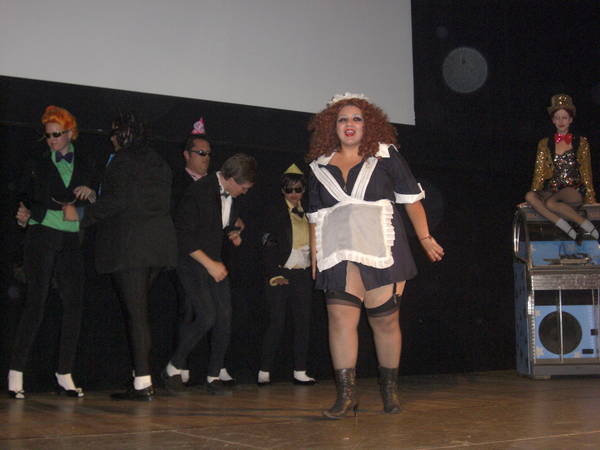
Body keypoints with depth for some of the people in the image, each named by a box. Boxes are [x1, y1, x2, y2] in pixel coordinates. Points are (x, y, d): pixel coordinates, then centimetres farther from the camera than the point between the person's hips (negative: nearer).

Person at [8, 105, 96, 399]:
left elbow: (94, 203, 14)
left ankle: (64, 375, 1)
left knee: (74, 305, -4)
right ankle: (16, 373, -8)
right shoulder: (37, 165, 12)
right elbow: (24, 199, 10)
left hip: (71, 242, 2)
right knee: (36, 302, -10)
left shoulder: (85, 164, 15)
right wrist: (25, 217, -8)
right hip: (42, 237, -2)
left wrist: (89, 194, -6)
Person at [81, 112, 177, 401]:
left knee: (135, 313, -7)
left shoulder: (121, 161, -7)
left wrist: (83, 218, -6)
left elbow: (117, 200, -16)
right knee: (139, 310, 13)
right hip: (158, 243, 8)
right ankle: (143, 379, 13)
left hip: (128, 244, -8)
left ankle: (142, 383, -8)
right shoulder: (159, 163, 16)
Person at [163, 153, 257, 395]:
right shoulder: (199, 192, -18)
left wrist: (233, 233, 2)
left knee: (225, 317, -4)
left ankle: (214, 375, 8)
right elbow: (183, 236, -18)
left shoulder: (232, 195, 5)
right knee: (206, 316, -17)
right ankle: (174, 367, 1)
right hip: (192, 260, -7)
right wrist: (209, 264, -18)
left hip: (216, 263, 7)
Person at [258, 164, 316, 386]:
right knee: (276, 323, -6)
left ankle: (300, 372, 7)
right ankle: (264, 372, -1)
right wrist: (273, 274, -13)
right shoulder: (275, 211, 0)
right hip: (281, 274, -5)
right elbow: (268, 246, -5)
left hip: (303, 275, 5)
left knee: (303, 323, 3)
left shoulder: (307, 212, 14)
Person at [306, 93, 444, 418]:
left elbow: (411, 198, 9)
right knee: (340, 318, -9)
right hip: (339, 254, 2)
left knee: (385, 319, 1)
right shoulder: (320, 166, 15)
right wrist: (315, 258, 12)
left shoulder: (385, 156, 8)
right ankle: (346, 393, -6)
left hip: (381, 250, -2)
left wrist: (425, 238, 6)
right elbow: (316, 216, 17)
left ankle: (389, 388, 17)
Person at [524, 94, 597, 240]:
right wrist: (535, 194, 2)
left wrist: (590, 198, 1)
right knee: (530, 196, -32)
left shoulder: (581, 143, 10)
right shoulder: (545, 144, 15)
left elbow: (586, 173, 9)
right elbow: (539, 172, 12)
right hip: (552, 189, 3)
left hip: (575, 192, -3)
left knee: (550, 203, -37)